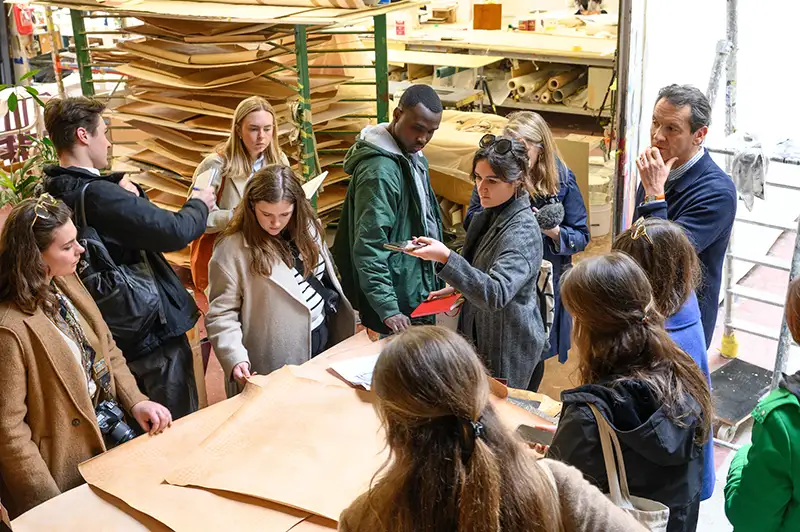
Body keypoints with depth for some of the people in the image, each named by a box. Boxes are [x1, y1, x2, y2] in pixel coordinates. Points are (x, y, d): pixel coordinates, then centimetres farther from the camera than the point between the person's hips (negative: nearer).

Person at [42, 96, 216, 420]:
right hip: (153, 332, -9)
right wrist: (199, 204, -8)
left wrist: (124, 189, -9)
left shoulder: (54, 191, 3)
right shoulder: (95, 193, -26)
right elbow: (175, 232, -28)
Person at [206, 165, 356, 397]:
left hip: (325, 336, 6)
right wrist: (235, 358, -30)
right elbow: (221, 314, -17)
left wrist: (345, 319, 13)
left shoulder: (307, 228, 2)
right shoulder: (232, 249, -17)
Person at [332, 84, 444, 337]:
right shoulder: (379, 171, -22)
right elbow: (368, 248, -25)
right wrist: (388, 310, -27)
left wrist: (434, 286, 17)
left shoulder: (413, 157, 8)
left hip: (418, 296, 9)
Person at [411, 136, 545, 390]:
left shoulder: (522, 232, -25)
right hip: (481, 334, 9)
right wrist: (457, 287, 6)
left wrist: (446, 258, -45)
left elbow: (496, 294, -38)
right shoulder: (491, 215, 3)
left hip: (509, 346, -8)